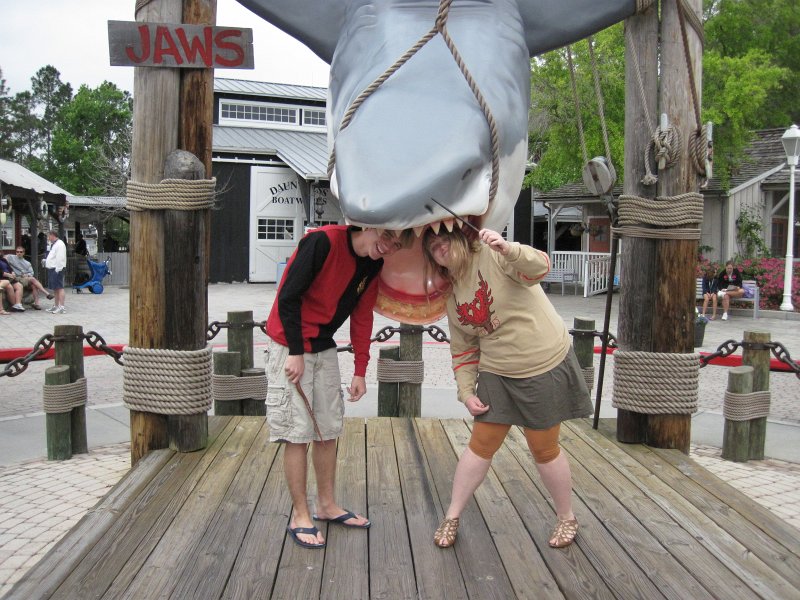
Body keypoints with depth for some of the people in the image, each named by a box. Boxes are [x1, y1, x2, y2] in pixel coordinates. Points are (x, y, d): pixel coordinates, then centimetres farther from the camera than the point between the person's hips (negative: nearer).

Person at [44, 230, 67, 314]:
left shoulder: (60, 244, -12)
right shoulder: (53, 244, 20)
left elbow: (60, 258, -19)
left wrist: (58, 269, -22)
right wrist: (46, 261, 15)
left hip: (57, 269, -10)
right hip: (52, 269, 10)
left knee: (59, 287, -11)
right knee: (55, 288, 15)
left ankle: (62, 307, -13)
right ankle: (56, 306, 24)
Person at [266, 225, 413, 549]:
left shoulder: (373, 266, 1)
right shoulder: (323, 241, -22)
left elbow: (362, 317, 7)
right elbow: (288, 298, -21)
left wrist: (360, 372, 5)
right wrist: (296, 353, -19)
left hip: (325, 349, 8)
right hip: (290, 347, -7)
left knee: (328, 430, 12)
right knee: (298, 433, -4)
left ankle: (327, 505, 26)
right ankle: (300, 516, 9)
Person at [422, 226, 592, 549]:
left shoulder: (492, 255, -14)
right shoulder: (452, 297, 7)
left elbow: (539, 267, -31)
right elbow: (463, 350, 12)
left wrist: (508, 249, -50)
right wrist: (466, 392, 3)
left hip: (545, 367, -5)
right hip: (496, 374, 5)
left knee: (544, 450, 7)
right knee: (481, 445, 7)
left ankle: (567, 518, 30)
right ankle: (452, 517, 23)